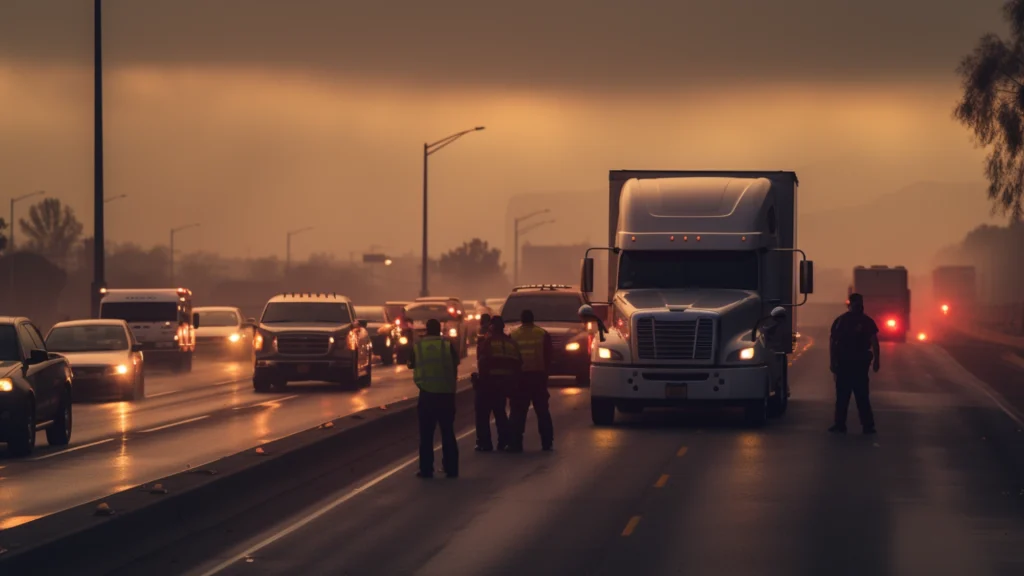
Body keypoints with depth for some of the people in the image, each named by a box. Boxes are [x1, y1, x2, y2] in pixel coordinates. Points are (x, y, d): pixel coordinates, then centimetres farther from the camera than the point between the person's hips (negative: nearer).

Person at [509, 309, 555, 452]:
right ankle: (547, 442, 9)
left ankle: (516, 443, -5)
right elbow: (548, 356, 1)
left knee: (518, 412, 1)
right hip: (538, 375, 1)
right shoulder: (543, 334, 0)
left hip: (520, 376, -1)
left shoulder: (513, 335, -1)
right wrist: (546, 373, 11)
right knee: (542, 411, 9)